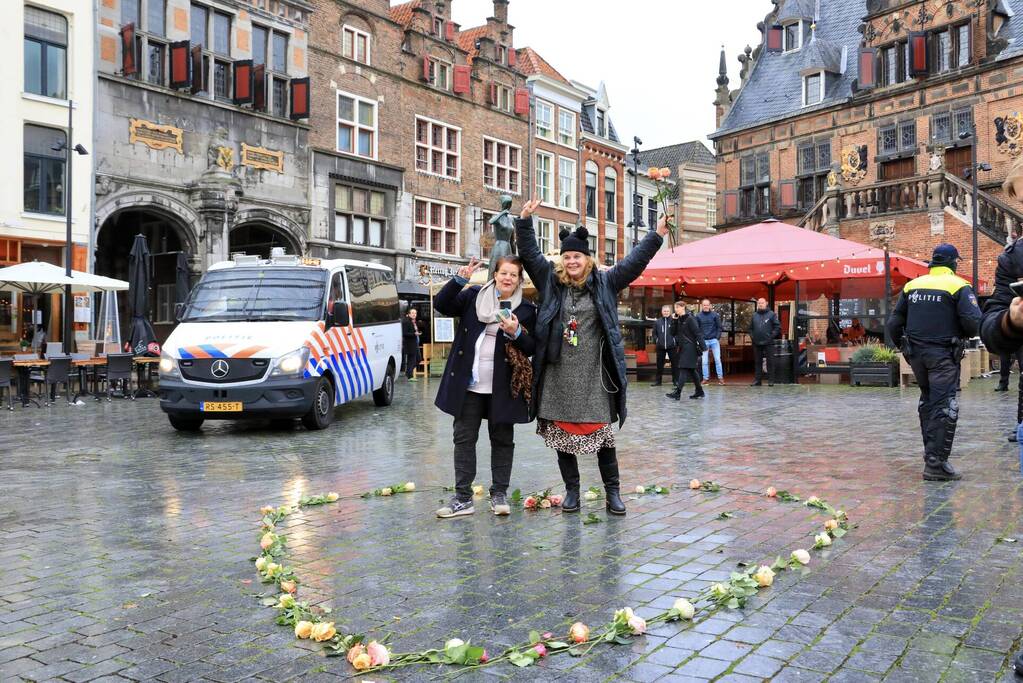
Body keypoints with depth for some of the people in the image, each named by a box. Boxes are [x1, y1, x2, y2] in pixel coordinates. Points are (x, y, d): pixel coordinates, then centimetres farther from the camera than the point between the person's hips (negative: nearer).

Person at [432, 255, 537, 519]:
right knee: (464, 439, 4)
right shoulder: (473, 297, 5)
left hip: (502, 387, -1)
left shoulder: (525, 310, 2)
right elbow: (441, 305, -5)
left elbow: (531, 349, 0)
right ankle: (463, 498, 12)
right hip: (468, 385, 1)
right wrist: (459, 279, -16)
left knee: (502, 440, 8)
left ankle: (499, 494, 20)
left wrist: (516, 333, -19)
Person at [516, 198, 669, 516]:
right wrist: (525, 220, -4)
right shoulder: (551, 282, 6)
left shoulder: (604, 283, 5)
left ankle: (612, 492, 15)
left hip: (594, 374, -1)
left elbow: (634, 261, 4)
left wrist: (657, 235, -1)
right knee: (561, 434, 7)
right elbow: (529, 253, 5)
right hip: (559, 374, 1)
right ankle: (572, 490, 21)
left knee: (602, 433, 3)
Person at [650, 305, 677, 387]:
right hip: (660, 347, 3)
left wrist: (675, 340, -11)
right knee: (659, 364, 8)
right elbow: (654, 333, 14)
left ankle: (675, 380, 10)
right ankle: (657, 381, 14)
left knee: (674, 363, 2)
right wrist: (656, 341, 2)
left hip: (671, 346, -3)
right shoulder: (657, 322, 8)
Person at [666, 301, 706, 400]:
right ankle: (699, 391, 21)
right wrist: (674, 321, -2)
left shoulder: (690, 319, -11)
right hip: (683, 347, 9)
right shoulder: (679, 320, 12)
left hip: (690, 347, -9)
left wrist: (703, 347, -20)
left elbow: (697, 333, -16)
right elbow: (673, 333, 10)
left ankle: (677, 393, -18)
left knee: (684, 369, -13)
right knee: (691, 370, 12)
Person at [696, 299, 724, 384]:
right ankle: (706, 378, 10)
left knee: (717, 359, 0)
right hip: (704, 341, 1)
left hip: (714, 340, -1)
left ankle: (720, 377, 6)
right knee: (704, 361, 3)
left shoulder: (715, 315, 1)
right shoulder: (698, 316, 2)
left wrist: (718, 338, -5)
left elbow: (719, 327, 3)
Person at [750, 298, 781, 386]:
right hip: (757, 343, 4)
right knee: (757, 362, 8)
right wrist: (752, 336, 7)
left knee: (770, 362, -1)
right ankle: (757, 380, 13)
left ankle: (771, 380, 3)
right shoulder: (754, 315, 13)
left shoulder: (771, 314, 0)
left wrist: (772, 336, -11)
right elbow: (750, 328, 22)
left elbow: (778, 327, -3)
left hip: (768, 343, -4)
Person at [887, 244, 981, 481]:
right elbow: (974, 322, -16)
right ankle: (936, 463, -8)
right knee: (944, 406, -4)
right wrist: (964, 334, 6)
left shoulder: (911, 285, 8)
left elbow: (894, 322, 10)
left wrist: (903, 346, 23)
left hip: (916, 353, 5)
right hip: (943, 354, -5)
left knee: (927, 401, 19)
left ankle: (931, 452, 26)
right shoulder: (959, 286, -7)